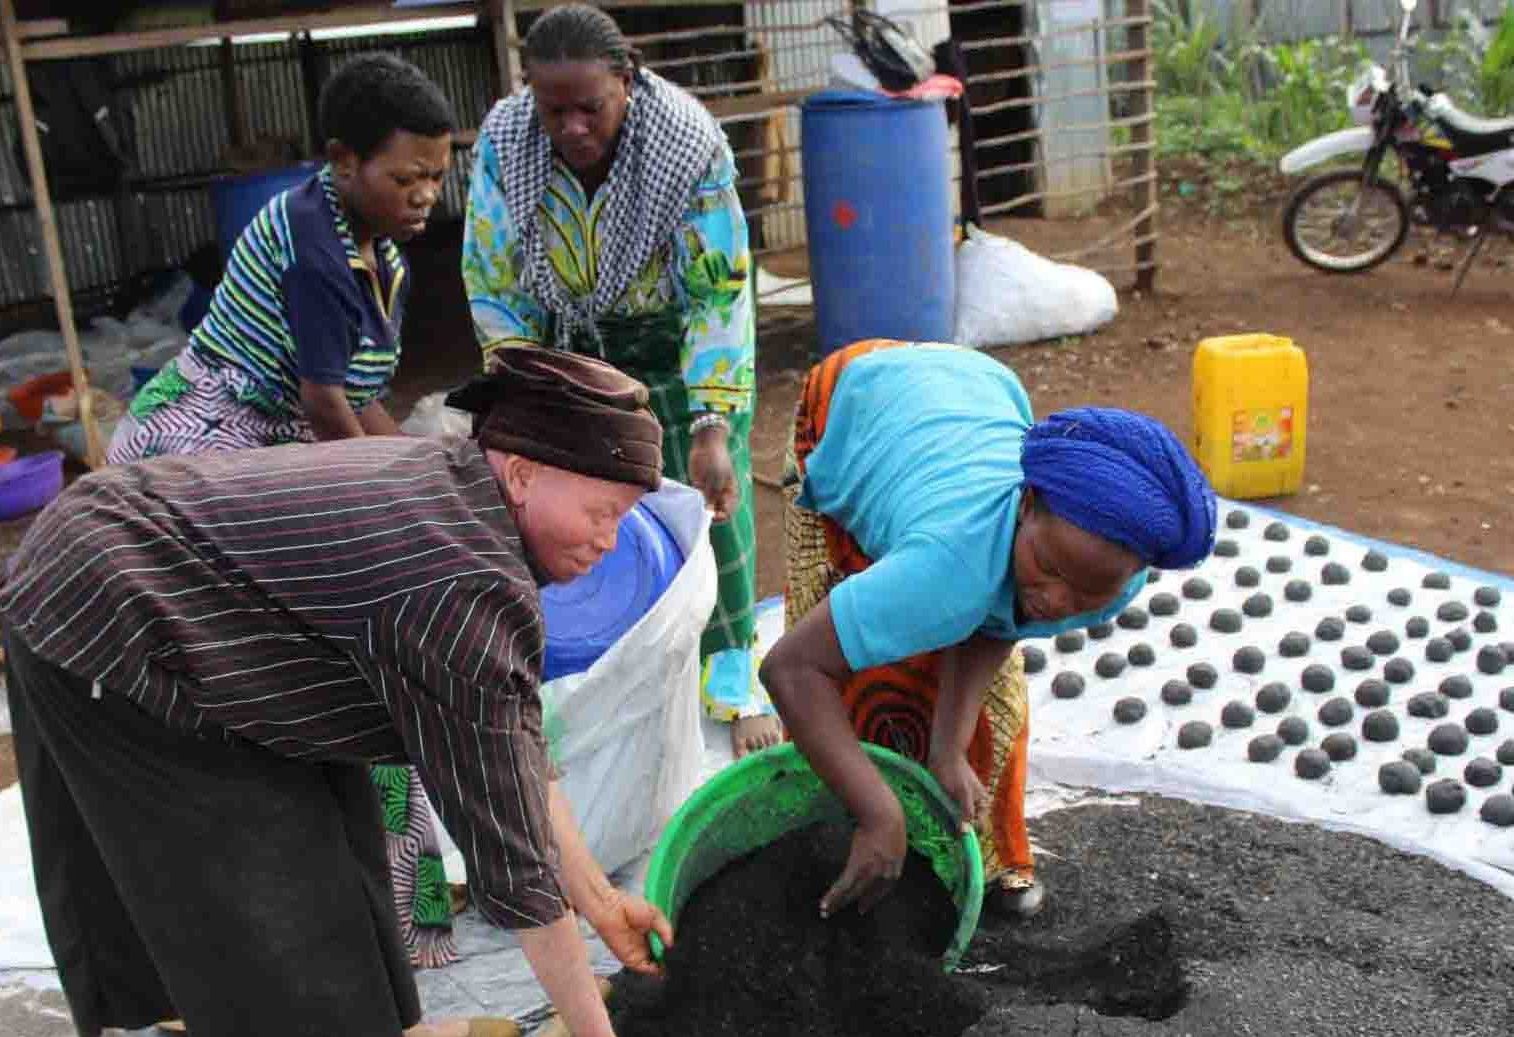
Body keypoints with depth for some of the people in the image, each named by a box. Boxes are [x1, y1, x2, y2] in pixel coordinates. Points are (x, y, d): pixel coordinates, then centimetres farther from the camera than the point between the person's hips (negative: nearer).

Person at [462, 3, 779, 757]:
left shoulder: (689, 143, -29)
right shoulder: (503, 141, -22)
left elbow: (720, 297, -23)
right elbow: (492, 284, -11)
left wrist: (711, 428, -29)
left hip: (675, 337, -2)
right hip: (568, 338, 2)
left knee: (710, 497, -5)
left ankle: (734, 679, 10)